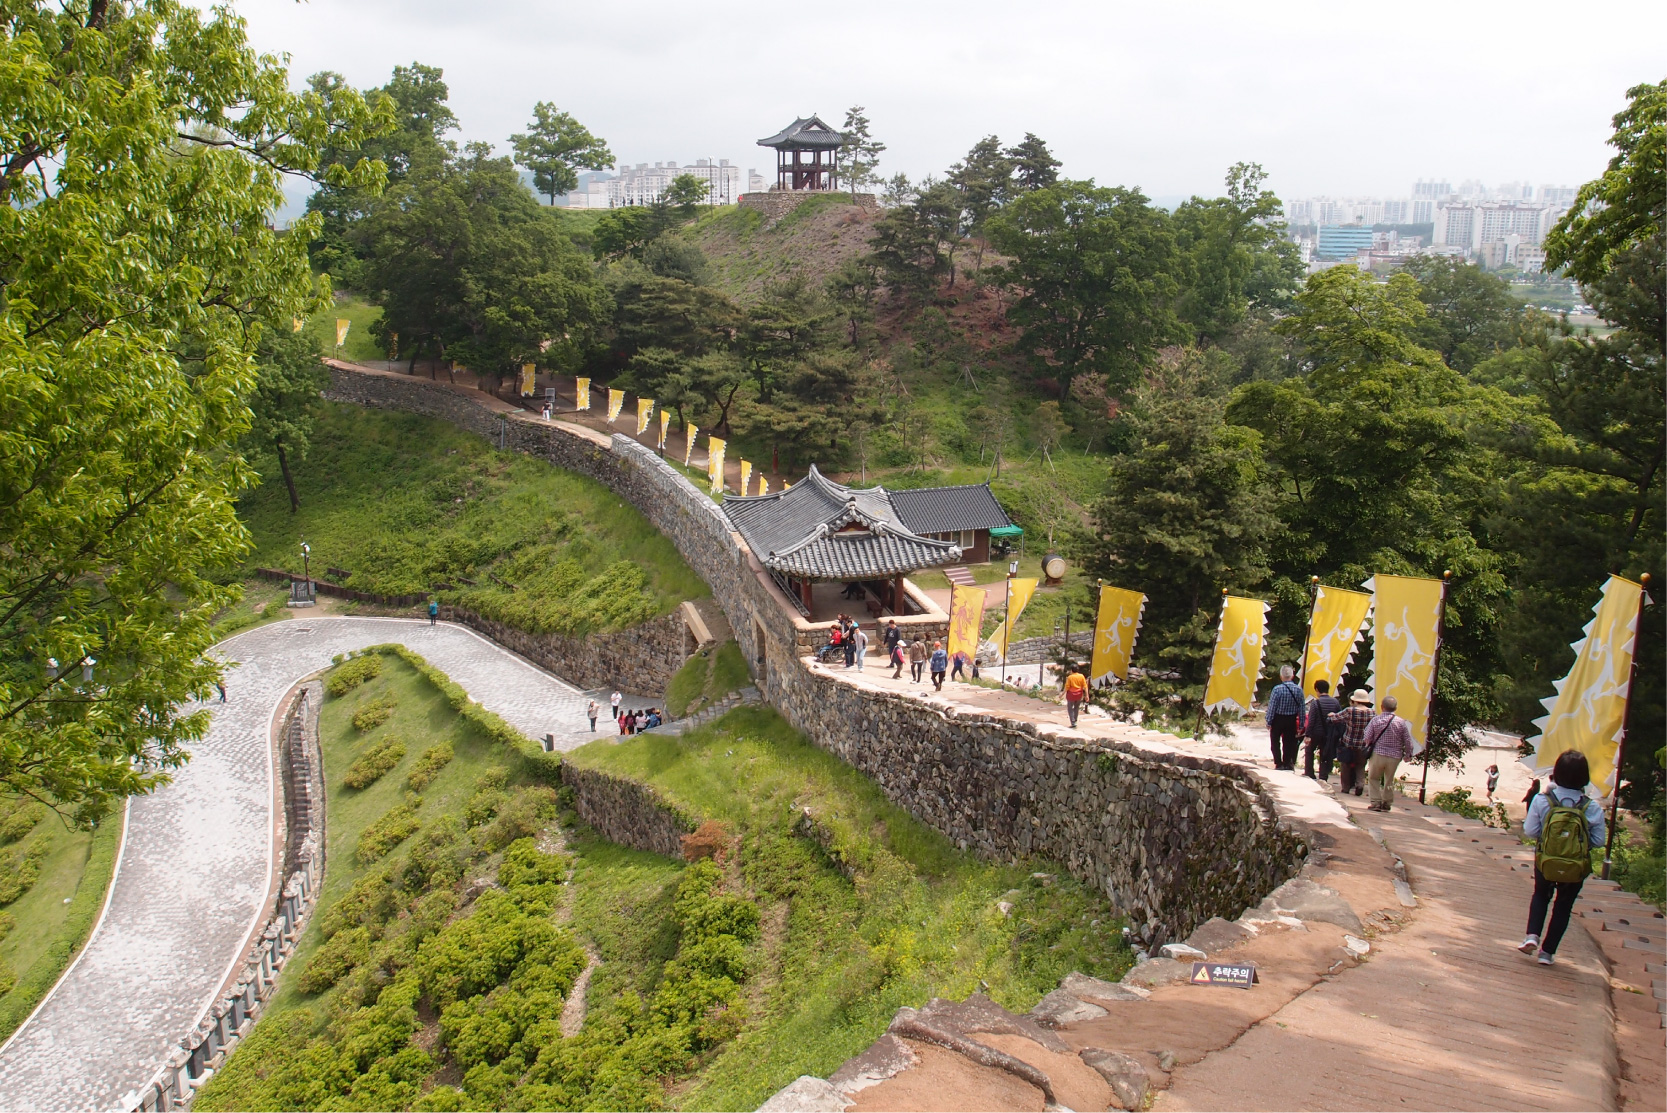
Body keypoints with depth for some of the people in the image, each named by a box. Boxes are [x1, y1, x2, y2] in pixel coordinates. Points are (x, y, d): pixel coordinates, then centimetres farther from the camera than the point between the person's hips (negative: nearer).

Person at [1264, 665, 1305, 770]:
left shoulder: (1277, 689, -19)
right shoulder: (1299, 690, -6)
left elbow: (1272, 707, -16)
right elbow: (1301, 709, -1)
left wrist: (1268, 722, -7)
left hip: (1278, 719, -3)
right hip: (1291, 720, 4)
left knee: (1275, 742, 9)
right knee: (1288, 742, 15)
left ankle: (1279, 763, 6)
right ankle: (1287, 763, 17)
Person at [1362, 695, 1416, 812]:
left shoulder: (1375, 720, -6)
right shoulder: (1401, 722, -4)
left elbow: (1367, 738, -6)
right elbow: (1408, 741, -1)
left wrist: (1369, 749, 14)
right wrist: (1408, 754, 13)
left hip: (1377, 754, -2)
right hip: (1394, 757, 2)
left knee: (1374, 779, 12)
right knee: (1389, 780, 17)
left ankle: (1376, 803, 3)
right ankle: (1387, 803, 21)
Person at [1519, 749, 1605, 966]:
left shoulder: (1542, 801, -17)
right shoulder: (1593, 808, -16)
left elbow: (1530, 831, -11)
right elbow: (1598, 840, -10)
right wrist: (1581, 839, 8)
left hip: (1545, 863, 0)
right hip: (1576, 869, 0)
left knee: (1541, 896, 28)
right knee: (1563, 907, 19)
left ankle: (1532, 935, 10)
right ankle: (1547, 951, 22)